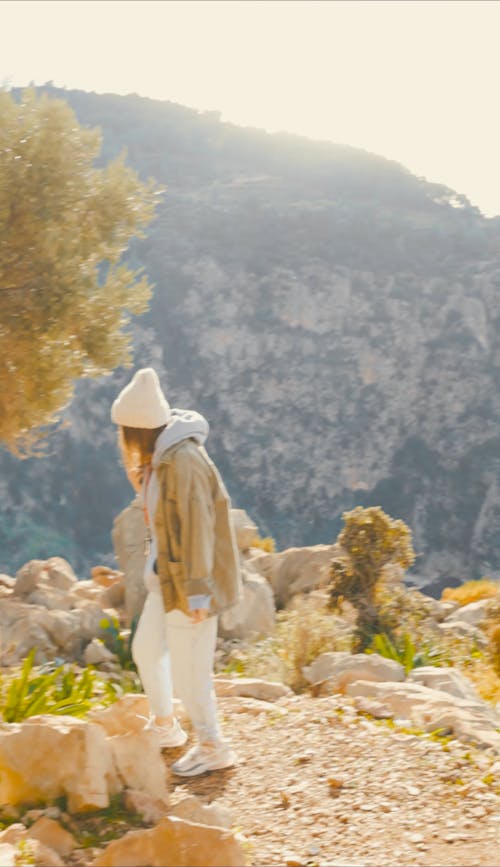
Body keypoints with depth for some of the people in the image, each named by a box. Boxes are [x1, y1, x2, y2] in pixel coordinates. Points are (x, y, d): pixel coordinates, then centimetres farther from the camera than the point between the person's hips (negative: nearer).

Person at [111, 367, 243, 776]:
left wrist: (196, 590, -24)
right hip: (165, 576, 10)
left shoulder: (183, 461, -25)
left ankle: (213, 747, 18)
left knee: (188, 669, 0)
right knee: (146, 649, 22)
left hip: (190, 584, -10)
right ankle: (164, 726, 42)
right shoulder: (160, 456, 6)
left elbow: (198, 527, -25)